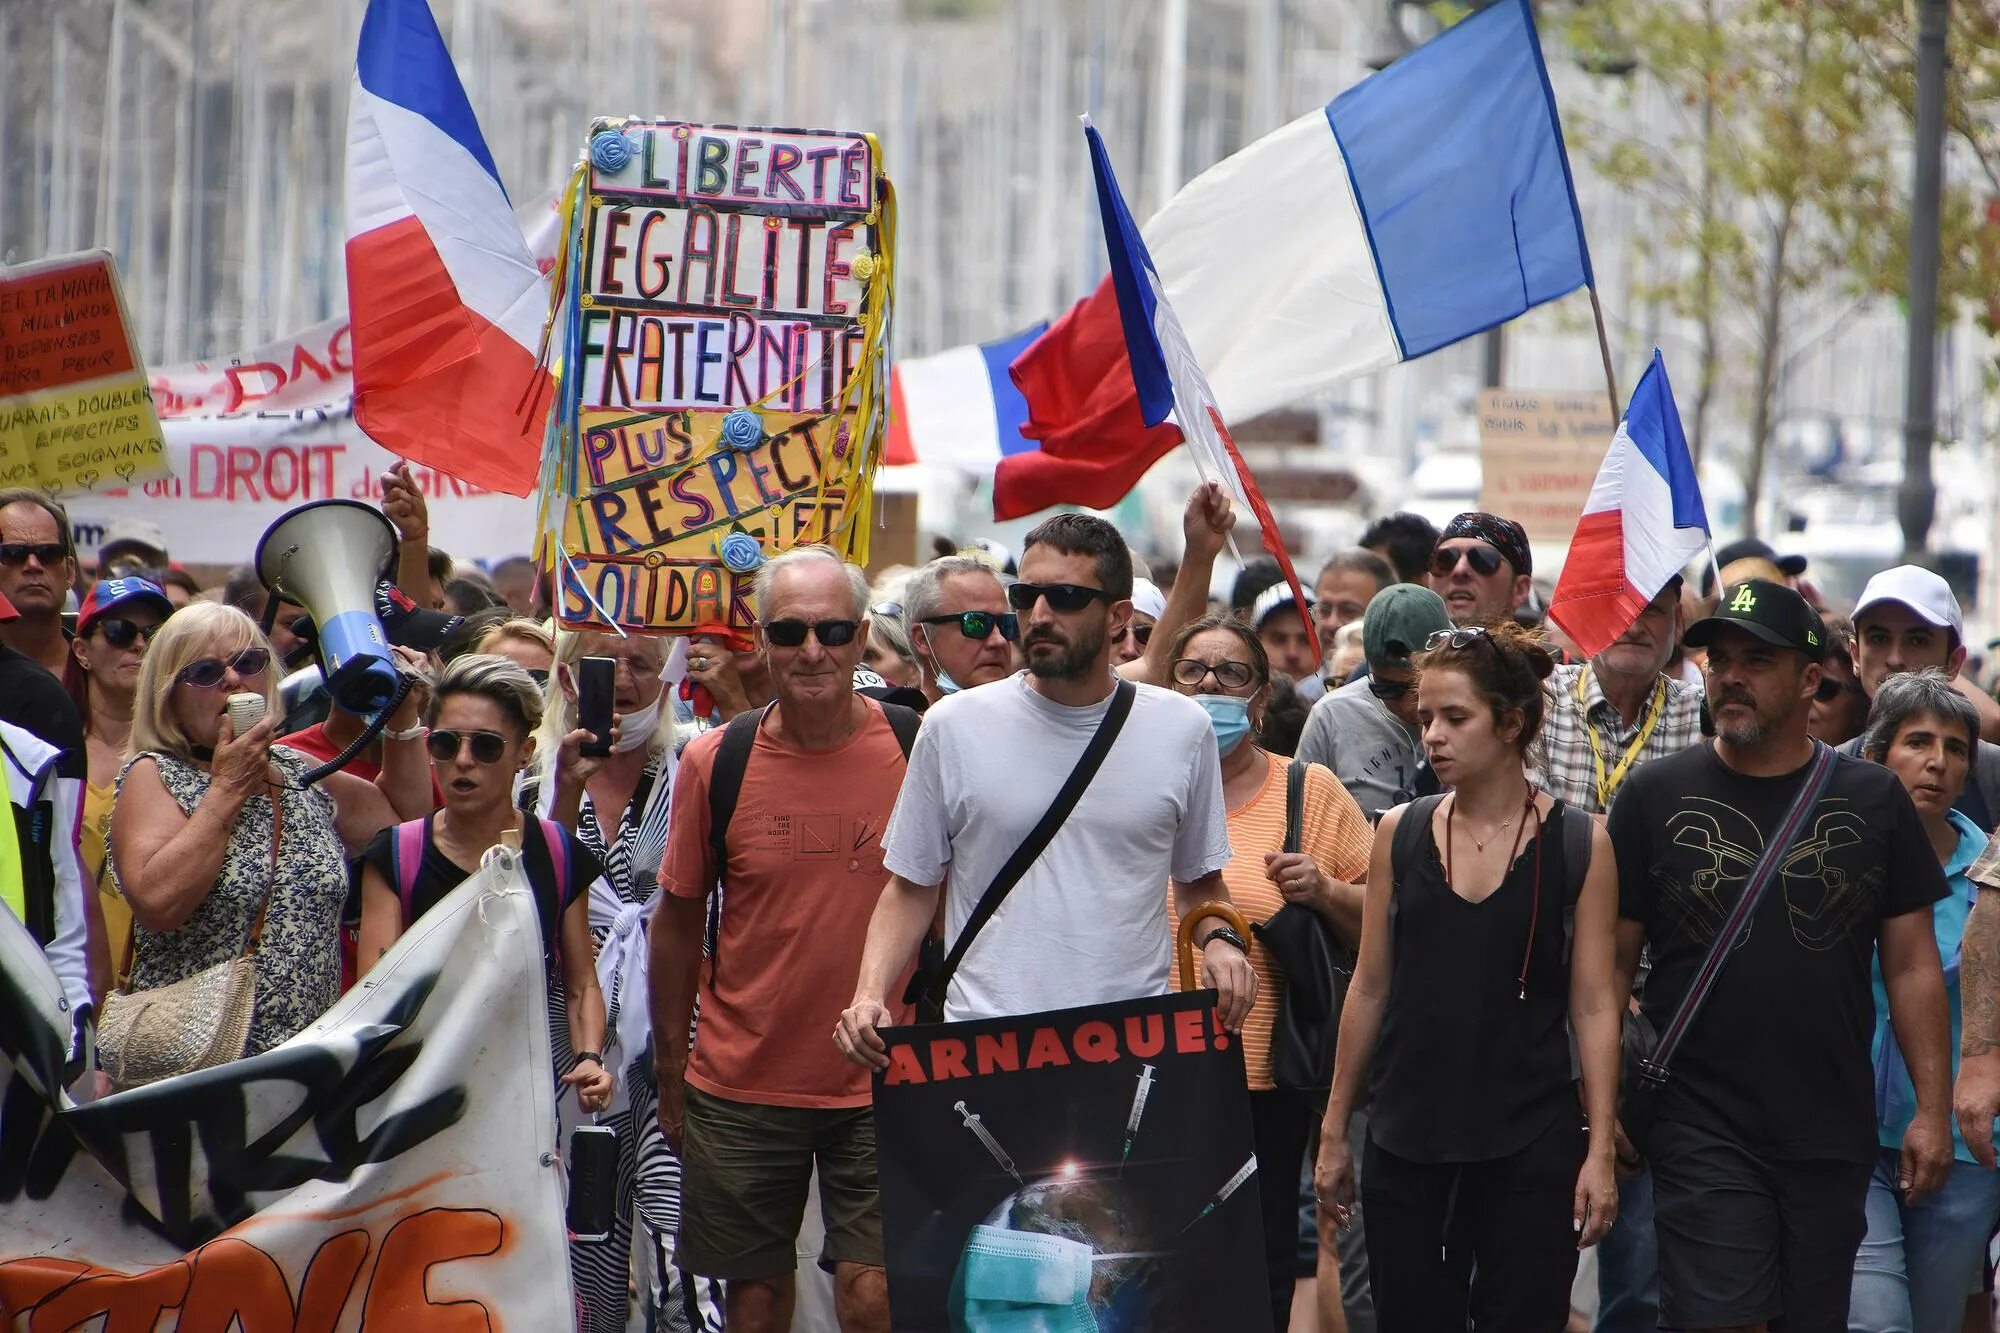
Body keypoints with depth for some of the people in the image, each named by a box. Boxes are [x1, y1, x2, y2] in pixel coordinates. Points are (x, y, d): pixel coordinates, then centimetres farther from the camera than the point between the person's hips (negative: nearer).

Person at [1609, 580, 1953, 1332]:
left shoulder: (1873, 801, 5)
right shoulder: (1654, 797, 1)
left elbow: (1912, 966, 6)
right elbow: (1613, 962, 3)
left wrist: (1933, 1108, 0)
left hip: (1834, 1133, 2)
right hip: (1703, 1133, -2)